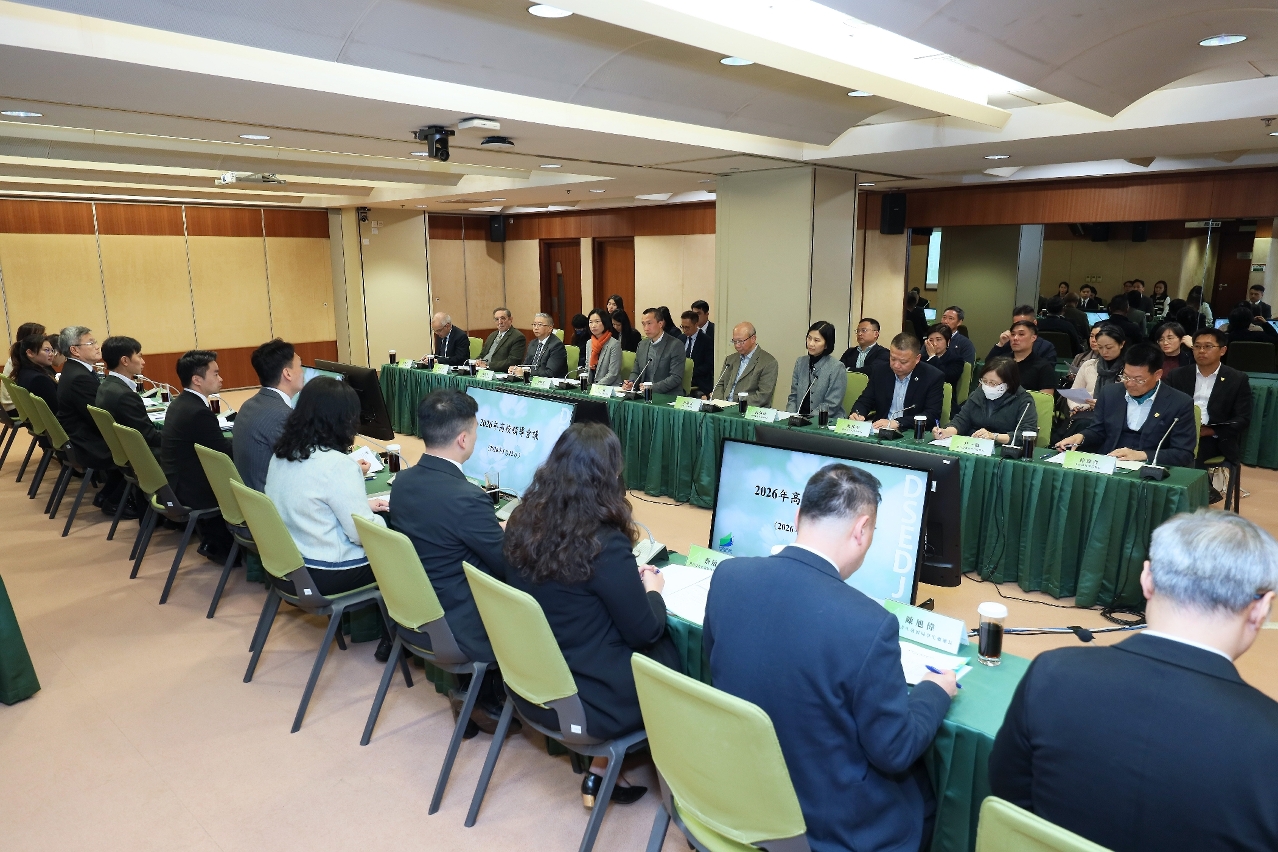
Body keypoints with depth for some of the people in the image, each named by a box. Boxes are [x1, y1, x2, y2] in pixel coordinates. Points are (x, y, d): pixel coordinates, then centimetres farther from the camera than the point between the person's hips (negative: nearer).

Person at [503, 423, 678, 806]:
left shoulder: (522, 522, -7)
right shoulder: (605, 543, -26)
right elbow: (644, 632, -14)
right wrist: (652, 590, 5)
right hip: (585, 700, -6)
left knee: (655, 647, 21)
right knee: (670, 652, 17)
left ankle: (602, 761, 22)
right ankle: (601, 770, 24)